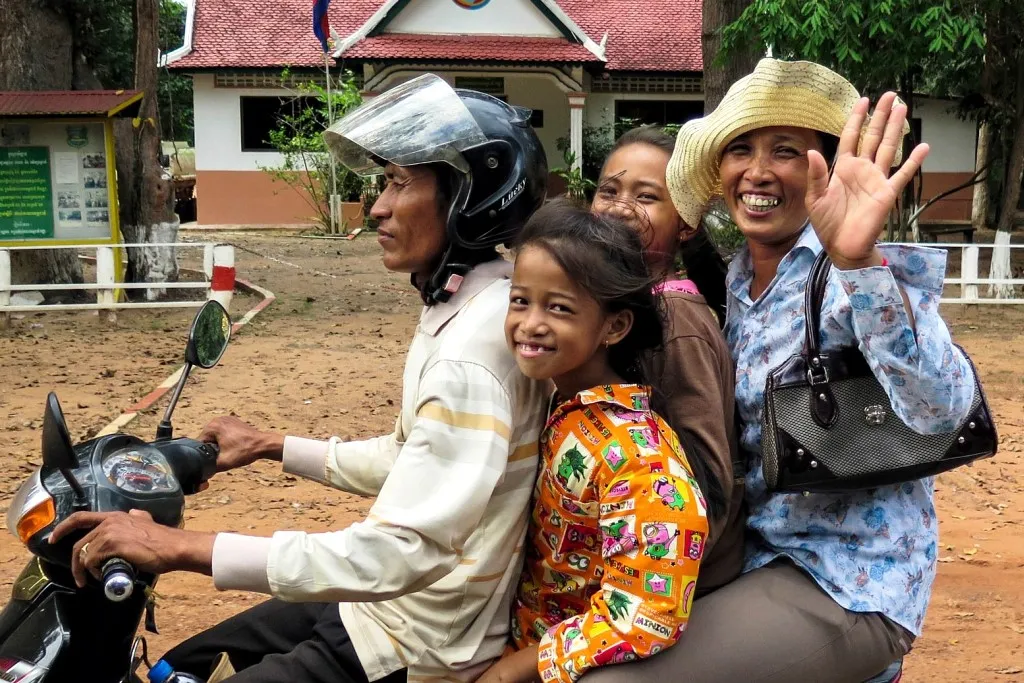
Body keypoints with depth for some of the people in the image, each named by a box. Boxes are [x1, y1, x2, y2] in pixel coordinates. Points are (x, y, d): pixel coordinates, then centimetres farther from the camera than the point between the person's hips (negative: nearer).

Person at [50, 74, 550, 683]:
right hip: (386, 605, 10)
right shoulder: (457, 308, 6)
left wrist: (184, 547, -31)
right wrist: (272, 447, 19)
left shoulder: (475, 344, -27)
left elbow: (398, 553, -33)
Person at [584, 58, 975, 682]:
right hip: (758, 560, 7)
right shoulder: (736, 282, 5)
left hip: (848, 585, -7)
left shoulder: (851, 278, -17)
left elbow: (940, 409, -35)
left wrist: (859, 262, -47)